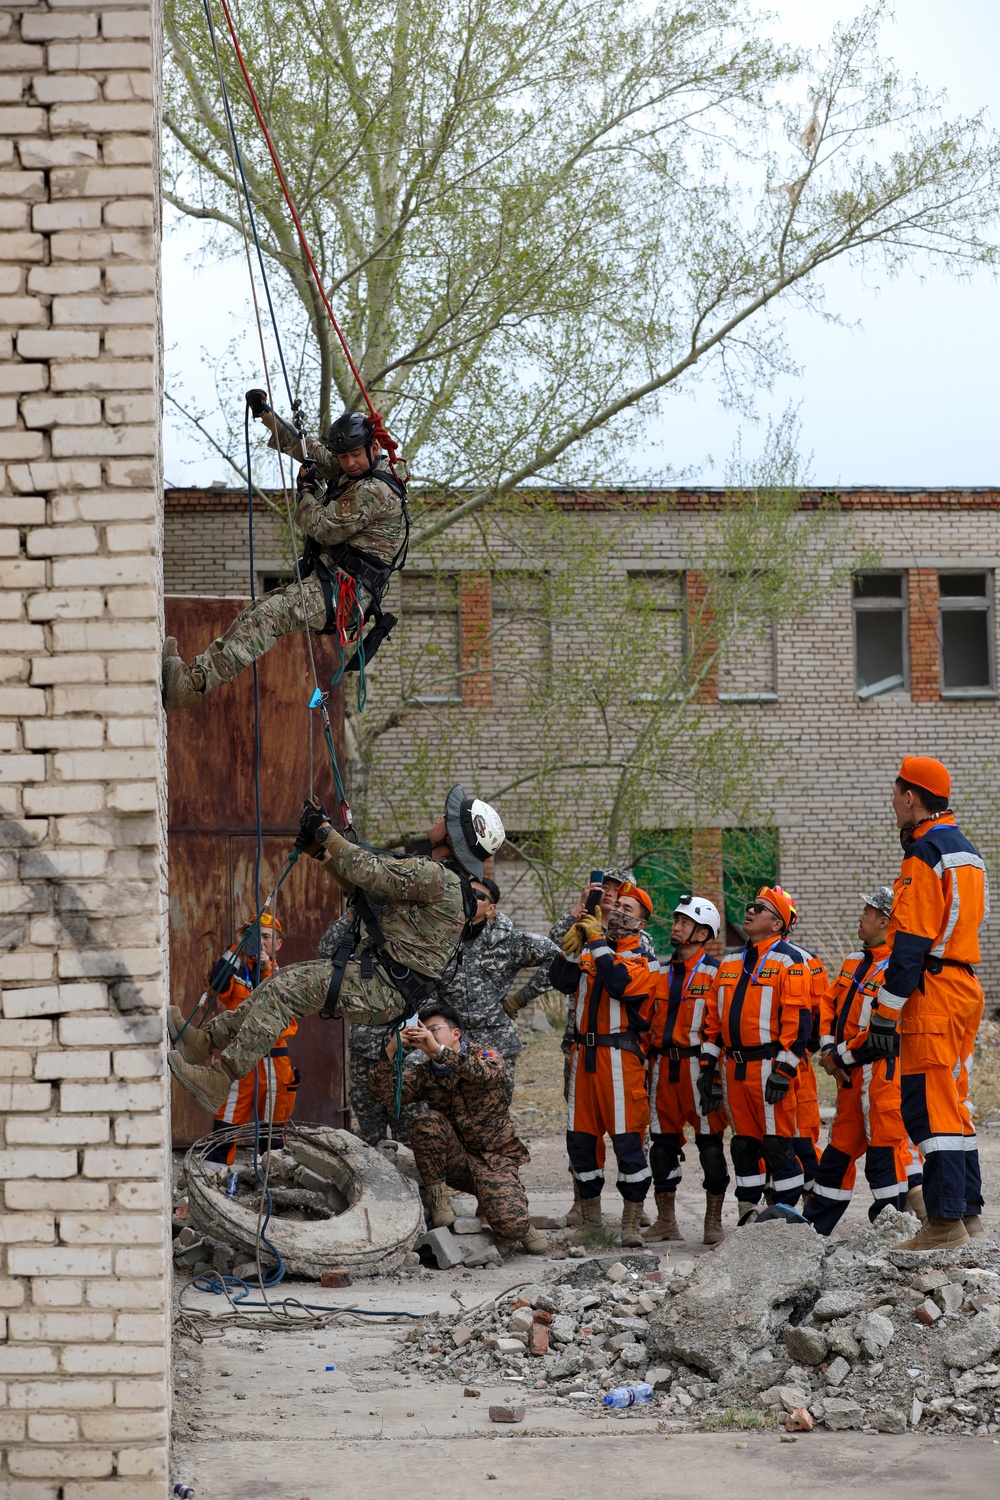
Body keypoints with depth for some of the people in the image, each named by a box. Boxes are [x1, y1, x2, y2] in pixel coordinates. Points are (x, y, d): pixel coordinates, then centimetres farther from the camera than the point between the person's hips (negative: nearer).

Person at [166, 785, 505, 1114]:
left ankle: (218, 1080, -17)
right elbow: (368, 887, 22)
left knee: (282, 990, -16)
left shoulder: (437, 878, -17)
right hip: (377, 978, 11)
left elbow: (369, 872, -19)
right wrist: (320, 851, 16)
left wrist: (325, 831, -7)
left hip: (381, 989, -11)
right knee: (283, 981, 13)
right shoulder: (436, 877, 17)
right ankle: (206, 1042, 16)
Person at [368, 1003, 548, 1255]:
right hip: (455, 1161, 3)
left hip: (494, 1159, -3)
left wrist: (438, 1050, -39)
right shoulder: (425, 1075, 7)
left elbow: (486, 1074, -29)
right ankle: (437, 1196, -13)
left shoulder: (486, 1056, -3)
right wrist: (390, 1051, -22)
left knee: (509, 1224, -28)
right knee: (426, 1122, -26)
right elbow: (384, 1095, -7)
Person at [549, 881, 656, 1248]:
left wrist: (598, 942, -13)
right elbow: (562, 982, 3)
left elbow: (619, 985, -18)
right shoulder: (588, 952, 17)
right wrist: (569, 949, -11)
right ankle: (590, 1220, 19)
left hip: (621, 1056, -6)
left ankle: (632, 1223, -3)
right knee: (580, 1137, 8)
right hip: (584, 1054, 6)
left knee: (628, 1139, -8)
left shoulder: (640, 960, 2)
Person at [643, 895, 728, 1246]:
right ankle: (665, 1221, 16)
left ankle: (713, 1222, 6)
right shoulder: (661, 973, 14)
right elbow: (650, 1022, 19)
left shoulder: (716, 972, -3)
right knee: (663, 1142, 8)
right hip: (663, 1067, 6)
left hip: (699, 1067, -6)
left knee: (710, 1142, -1)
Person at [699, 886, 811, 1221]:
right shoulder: (730, 963, 17)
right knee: (743, 1142, 10)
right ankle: (748, 1214, 16)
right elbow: (712, 1017, 19)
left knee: (777, 1142, -5)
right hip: (734, 1068, 7)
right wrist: (708, 1065, 12)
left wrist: (784, 1070, -17)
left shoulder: (788, 962, -5)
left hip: (768, 1066, -7)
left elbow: (798, 1018, -12)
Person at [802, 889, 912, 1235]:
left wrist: (841, 1057, -12)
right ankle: (813, 1225, 22)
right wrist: (828, 1050, 3)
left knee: (884, 1146, -7)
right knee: (840, 1145, 15)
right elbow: (828, 1003, 19)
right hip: (851, 1075, 9)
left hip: (882, 1073, -9)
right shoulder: (855, 962, 16)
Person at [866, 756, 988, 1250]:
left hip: (932, 993, -10)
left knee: (928, 1105, -10)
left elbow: (910, 944, -18)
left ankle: (945, 1223, -13)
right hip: (966, 986, 10)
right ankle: (968, 1211, 19)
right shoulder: (966, 851, 18)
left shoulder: (924, 857, -13)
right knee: (952, 1102, 15)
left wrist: (886, 1012, -16)